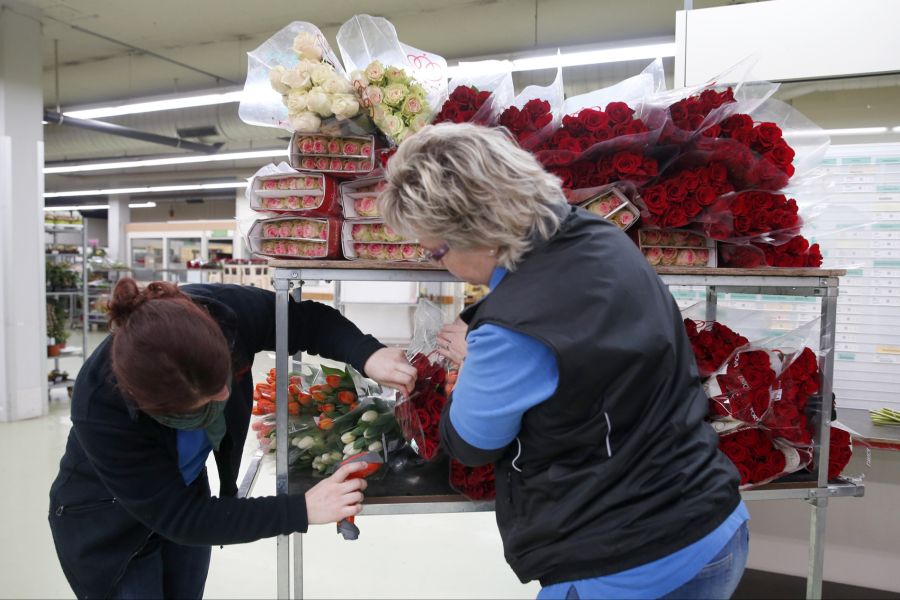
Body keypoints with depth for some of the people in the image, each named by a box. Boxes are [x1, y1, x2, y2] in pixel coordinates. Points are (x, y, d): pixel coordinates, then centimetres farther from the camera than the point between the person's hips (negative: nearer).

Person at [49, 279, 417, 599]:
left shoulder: (226, 311, -31)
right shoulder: (101, 408, -38)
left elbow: (309, 319, -13)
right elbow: (178, 517, -29)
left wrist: (367, 355, -32)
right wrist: (302, 510, -33)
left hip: (188, 492, 4)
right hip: (108, 526, -4)